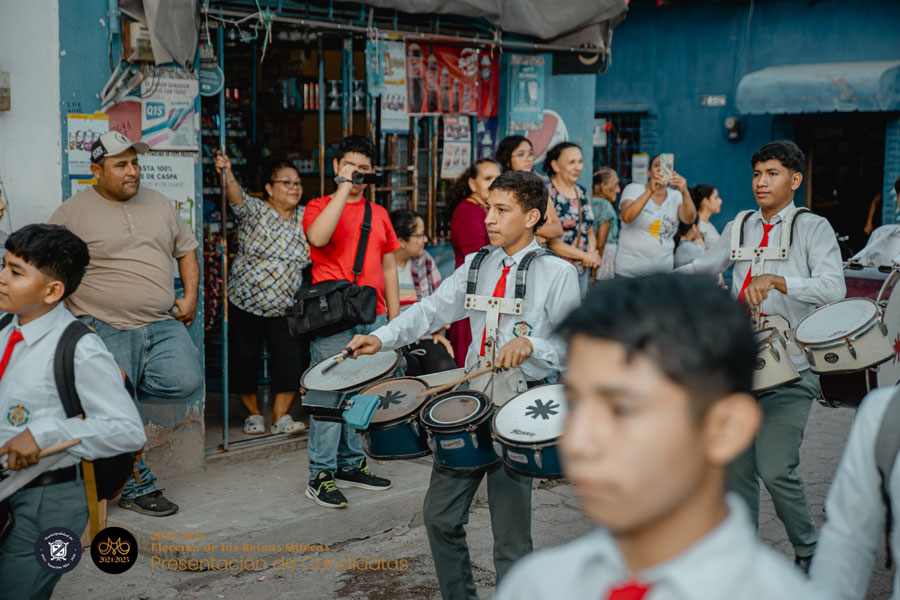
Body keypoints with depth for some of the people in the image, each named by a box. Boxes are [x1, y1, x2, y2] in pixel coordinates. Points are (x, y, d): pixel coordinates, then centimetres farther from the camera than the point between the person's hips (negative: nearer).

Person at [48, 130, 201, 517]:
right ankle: (137, 488, 11)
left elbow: (186, 250, 22)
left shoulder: (158, 204, 13)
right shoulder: (73, 213, -2)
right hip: (106, 330, -4)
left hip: (164, 325, 4)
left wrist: (190, 297, 8)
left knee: (186, 383, -17)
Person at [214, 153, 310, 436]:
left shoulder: (304, 218, 6)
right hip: (245, 303, -3)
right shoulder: (255, 211, -7)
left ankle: (281, 415, 8)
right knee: (245, 358, 3)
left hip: (285, 306, 3)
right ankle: (253, 413, 21)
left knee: (290, 358, -5)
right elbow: (237, 197, -27)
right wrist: (227, 174, -48)